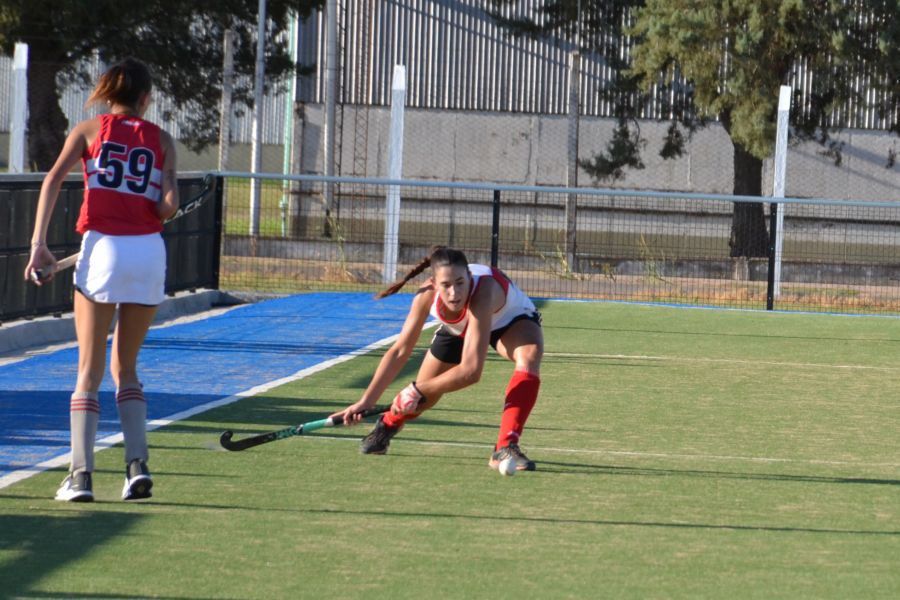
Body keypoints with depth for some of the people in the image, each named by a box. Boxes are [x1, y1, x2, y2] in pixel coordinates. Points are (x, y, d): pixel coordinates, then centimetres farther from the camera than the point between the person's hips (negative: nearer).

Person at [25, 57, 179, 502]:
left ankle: (80, 474, -3)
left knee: (89, 371, 6)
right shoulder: (160, 140, 11)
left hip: (102, 248, -1)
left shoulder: (89, 130, 9)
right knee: (125, 369, 16)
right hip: (149, 252, 2)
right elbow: (169, 205, -2)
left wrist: (38, 243, -8)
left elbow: (53, 179, -5)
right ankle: (137, 464, 1)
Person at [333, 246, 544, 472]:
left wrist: (417, 391, -40)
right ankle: (386, 425, 43)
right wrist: (366, 401, -25)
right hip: (458, 328, 4)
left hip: (512, 320, -4)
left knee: (530, 355, -37)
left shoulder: (482, 293, -47)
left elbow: (471, 371, -48)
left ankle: (505, 448, -33)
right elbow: (399, 351, -22)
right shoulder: (427, 295, -33)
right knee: (424, 396, 6)